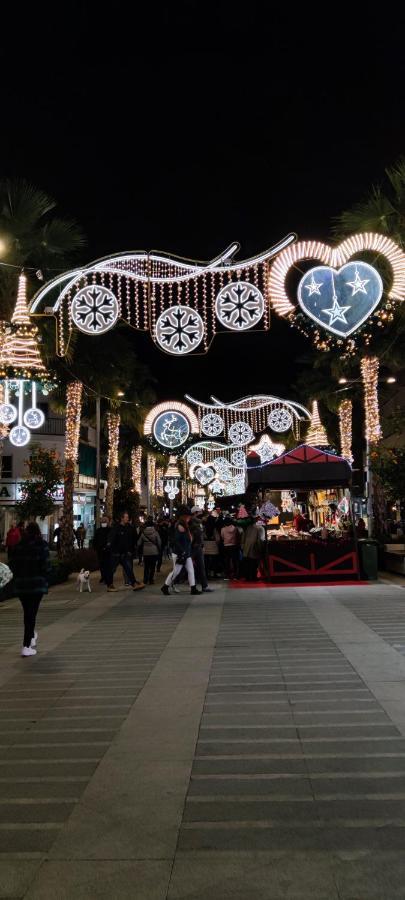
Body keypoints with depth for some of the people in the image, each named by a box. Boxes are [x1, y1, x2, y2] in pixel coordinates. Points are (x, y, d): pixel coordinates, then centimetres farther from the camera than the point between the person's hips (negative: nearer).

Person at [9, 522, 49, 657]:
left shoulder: (18, 546, 4)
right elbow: (45, 566, -10)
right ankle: (26, 646, -4)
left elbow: (12, 565, 4)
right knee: (31, 614, -1)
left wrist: (18, 577, 15)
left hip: (21, 585, 3)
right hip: (37, 584, -3)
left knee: (27, 612, 20)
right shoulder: (41, 545, -6)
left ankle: (31, 636, 37)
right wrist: (45, 583, -2)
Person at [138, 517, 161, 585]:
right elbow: (159, 542, -5)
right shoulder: (155, 532, -9)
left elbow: (139, 543, 3)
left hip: (145, 552, 2)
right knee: (152, 566, 5)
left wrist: (140, 550, 16)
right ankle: (151, 580, 4)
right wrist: (159, 550, 9)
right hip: (154, 552, -2)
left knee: (146, 567, 12)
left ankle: (145, 580, 13)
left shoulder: (143, 532, -3)